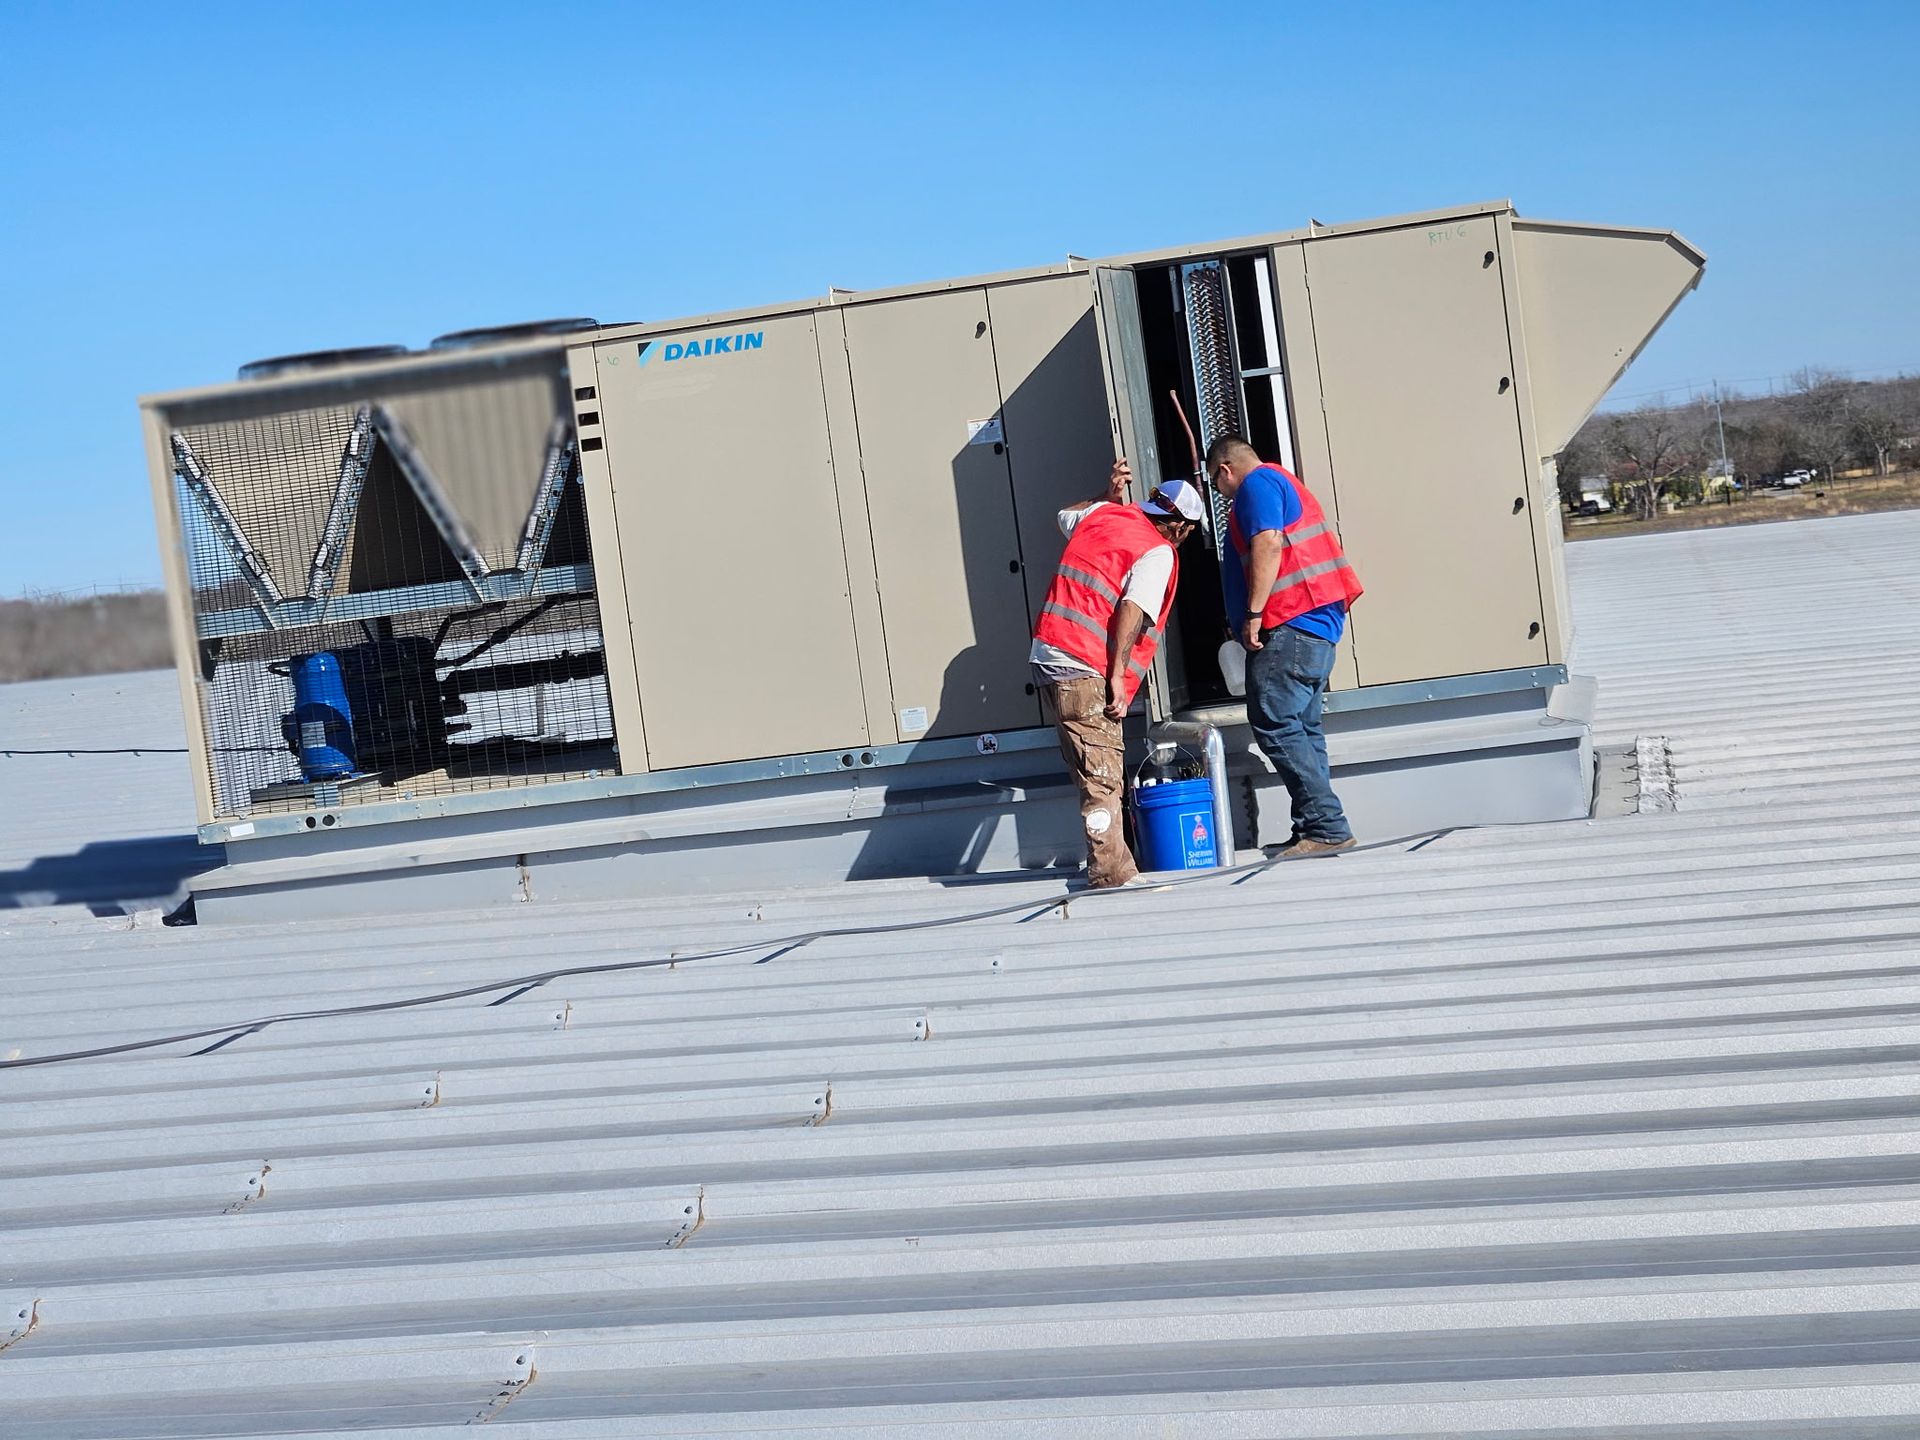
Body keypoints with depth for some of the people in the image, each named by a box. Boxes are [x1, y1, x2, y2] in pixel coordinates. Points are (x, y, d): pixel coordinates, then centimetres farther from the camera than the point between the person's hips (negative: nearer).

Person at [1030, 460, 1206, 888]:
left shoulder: (1104, 515, 17)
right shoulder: (1158, 553, -4)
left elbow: (1066, 516, 40)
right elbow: (1132, 609, -18)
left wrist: (1108, 494, 37)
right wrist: (1118, 676, -19)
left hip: (1047, 656, 8)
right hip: (1084, 671, -8)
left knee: (1098, 772, 13)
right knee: (1102, 776, -8)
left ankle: (1110, 867, 16)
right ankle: (1111, 873, -11)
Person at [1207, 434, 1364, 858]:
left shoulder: (1257, 483, -3)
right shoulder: (1284, 482, 28)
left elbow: (1268, 542, -17)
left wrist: (1254, 613, -20)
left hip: (1291, 623, -11)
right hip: (1320, 621, 11)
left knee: (1274, 724, -13)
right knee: (1301, 727, 10)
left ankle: (1327, 826, -17)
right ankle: (1318, 829, 8)